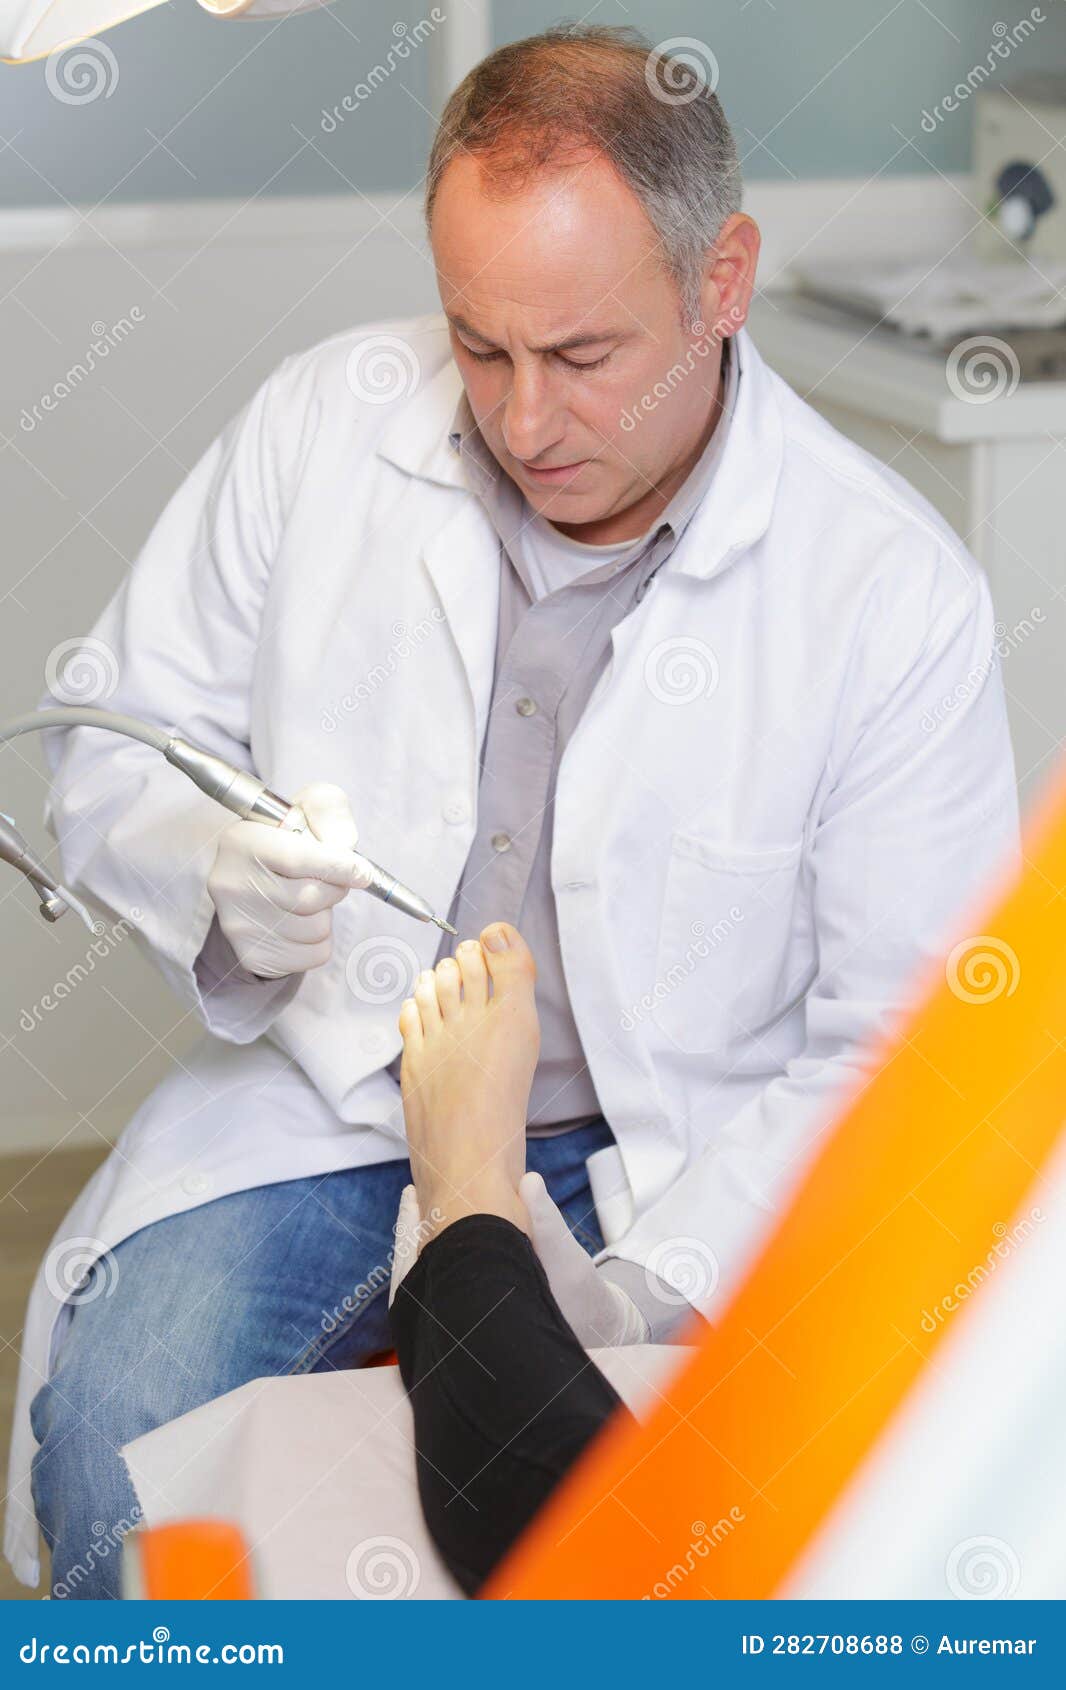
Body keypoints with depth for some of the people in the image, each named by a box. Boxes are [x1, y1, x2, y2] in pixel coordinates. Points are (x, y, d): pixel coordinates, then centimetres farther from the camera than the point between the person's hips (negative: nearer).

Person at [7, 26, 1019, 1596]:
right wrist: (219, 884, -17)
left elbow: (895, 1048, -7)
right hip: (328, 1097, 2)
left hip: (673, 1156, -1)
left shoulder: (898, 595, -11)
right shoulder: (323, 423, -4)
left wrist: (651, 1287, -20)